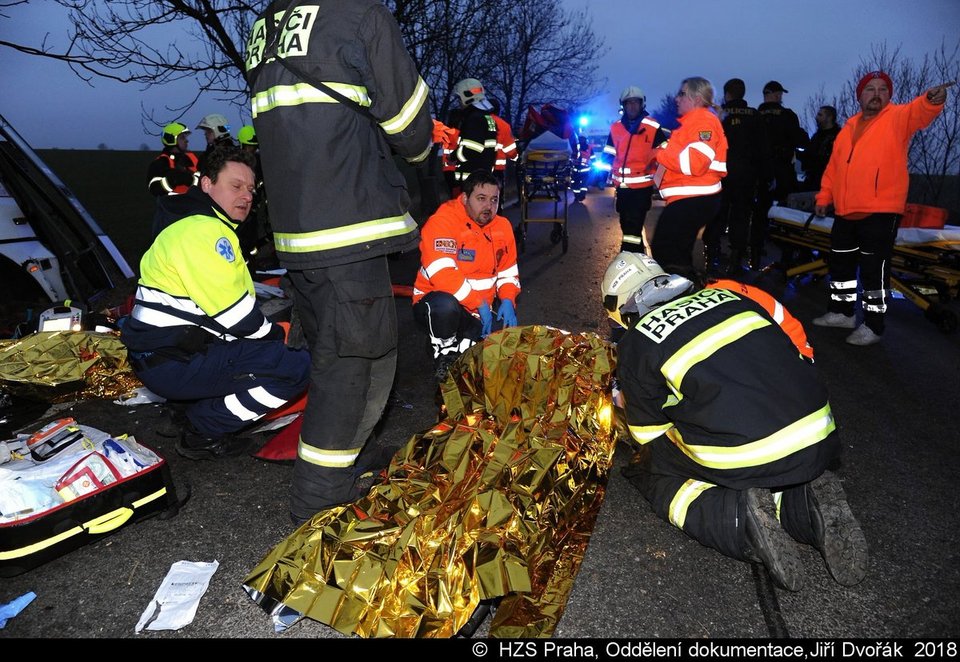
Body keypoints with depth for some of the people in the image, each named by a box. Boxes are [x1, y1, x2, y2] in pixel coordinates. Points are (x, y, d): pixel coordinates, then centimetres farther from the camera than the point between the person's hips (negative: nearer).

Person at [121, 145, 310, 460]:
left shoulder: (192, 225, 19)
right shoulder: (203, 230, -15)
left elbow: (225, 302, 19)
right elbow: (235, 312, -19)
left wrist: (270, 331, 7)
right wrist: (274, 334, -2)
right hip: (173, 363, -11)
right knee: (299, 367, -18)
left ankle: (198, 408, 14)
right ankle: (203, 431, -5)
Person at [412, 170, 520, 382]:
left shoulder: (502, 226, 3)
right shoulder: (442, 221, -18)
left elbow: (508, 272, 10)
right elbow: (442, 273, -30)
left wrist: (507, 300, -11)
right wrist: (479, 304, -28)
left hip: (481, 309, 6)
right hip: (437, 304, -6)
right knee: (445, 305, -40)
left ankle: (463, 346, 8)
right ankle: (443, 352, -10)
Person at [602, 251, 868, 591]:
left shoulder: (635, 344, 3)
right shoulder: (727, 296, 16)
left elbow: (650, 435, 12)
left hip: (741, 460, -6)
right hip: (818, 441, 6)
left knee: (645, 469, 17)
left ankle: (740, 518, -6)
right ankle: (806, 503, 5)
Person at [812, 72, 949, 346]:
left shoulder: (898, 118, 0)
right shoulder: (849, 127, 16)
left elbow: (919, 112, -23)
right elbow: (834, 166, 18)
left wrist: (933, 99, -44)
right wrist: (824, 197, 14)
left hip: (880, 212, -7)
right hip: (845, 212, 7)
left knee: (874, 271, -5)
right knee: (841, 264, 16)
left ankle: (873, 326, 4)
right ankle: (842, 312, 32)